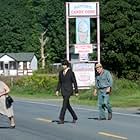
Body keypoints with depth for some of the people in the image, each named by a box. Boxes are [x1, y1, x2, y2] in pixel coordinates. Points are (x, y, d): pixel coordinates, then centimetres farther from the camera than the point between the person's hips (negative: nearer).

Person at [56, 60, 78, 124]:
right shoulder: (61, 72, 8)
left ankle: (61, 119, -11)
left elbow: (74, 82, -5)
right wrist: (57, 90, 5)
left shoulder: (71, 72, -8)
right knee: (67, 105, 11)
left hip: (69, 90, -7)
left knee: (64, 104, -12)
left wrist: (76, 91, -4)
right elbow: (59, 82, 14)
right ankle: (74, 117, 26)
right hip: (63, 90, 7)